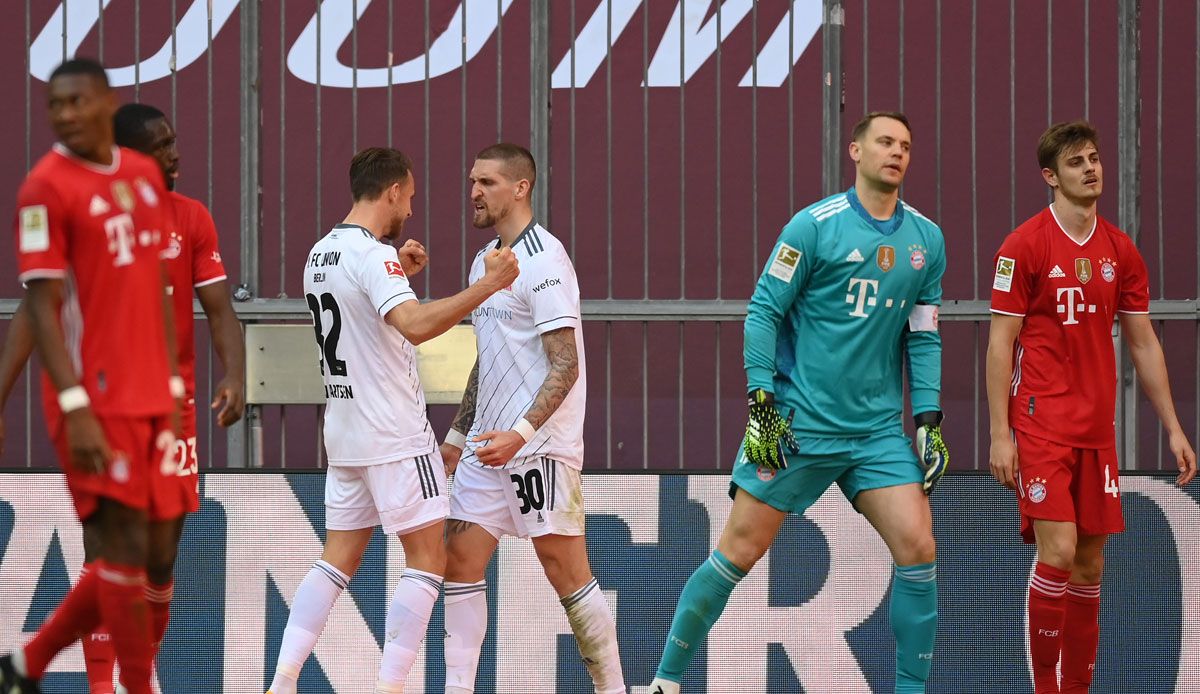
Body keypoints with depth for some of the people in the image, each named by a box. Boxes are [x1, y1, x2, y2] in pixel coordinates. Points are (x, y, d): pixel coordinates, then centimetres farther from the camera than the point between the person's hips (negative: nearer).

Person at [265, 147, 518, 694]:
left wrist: (401, 273, 23)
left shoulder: (320, 254, 12)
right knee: (427, 560, -3)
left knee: (338, 560, 10)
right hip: (395, 434, -9)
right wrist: (486, 286, -32)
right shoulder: (372, 255, -16)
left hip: (343, 433, 9)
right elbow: (415, 325, -32)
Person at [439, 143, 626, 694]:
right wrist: (458, 435, 23)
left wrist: (521, 433, -27)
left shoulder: (543, 261, -13)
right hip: (489, 443, 9)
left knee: (566, 572, -5)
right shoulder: (485, 260, 15)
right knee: (460, 561, 3)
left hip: (540, 446, -9)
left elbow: (565, 366, -19)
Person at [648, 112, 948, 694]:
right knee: (739, 552, -3)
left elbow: (923, 337, 14)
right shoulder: (816, 225, -6)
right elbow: (763, 309, -4)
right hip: (796, 422, -4)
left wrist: (927, 417, 5)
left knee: (917, 548, -9)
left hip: (879, 429, 4)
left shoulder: (927, 240, 8)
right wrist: (761, 399, -11)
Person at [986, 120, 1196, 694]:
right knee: (1057, 552, -14)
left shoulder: (1120, 252, 10)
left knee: (1090, 564, 7)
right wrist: (999, 433, -12)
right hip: (1042, 425, -5)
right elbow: (1000, 344, -6)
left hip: (1097, 427, 5)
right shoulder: (1024, 247, -6)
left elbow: (1144, 345, 15)